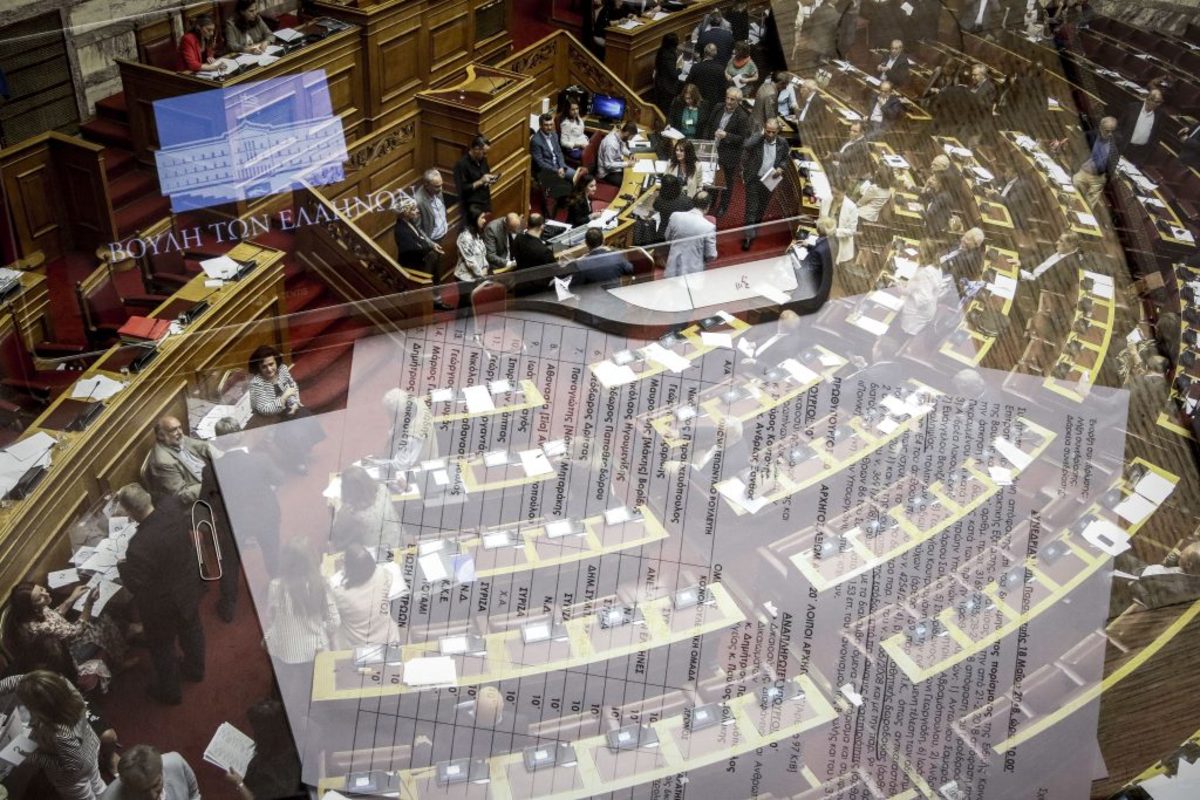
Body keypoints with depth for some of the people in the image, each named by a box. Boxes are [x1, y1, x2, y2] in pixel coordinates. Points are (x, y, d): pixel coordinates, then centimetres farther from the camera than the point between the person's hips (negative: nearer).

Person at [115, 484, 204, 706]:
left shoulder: (139, 546, -41)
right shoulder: (172, 506, -25)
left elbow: (135, 586, -25)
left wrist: (122, 566, -7)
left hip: (164, 604, -6)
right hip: (189, 585, 6)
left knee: (161, 647, 23)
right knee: (191, 629, 32)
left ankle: (169, 690, 47)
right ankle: (195, 669, 58)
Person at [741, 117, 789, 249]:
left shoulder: (782, 143, -5)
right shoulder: (757, 139, -14)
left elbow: (785, 158, 11)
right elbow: (747, 146, -36)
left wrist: (781, 168, -10)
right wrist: (761, 134, -29)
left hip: (769, 180, 3)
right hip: (753, 179, -3)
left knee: (761, 208, 19)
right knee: (751, 208, -2)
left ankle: (754, 231, 40)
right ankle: (749, 236, 4)